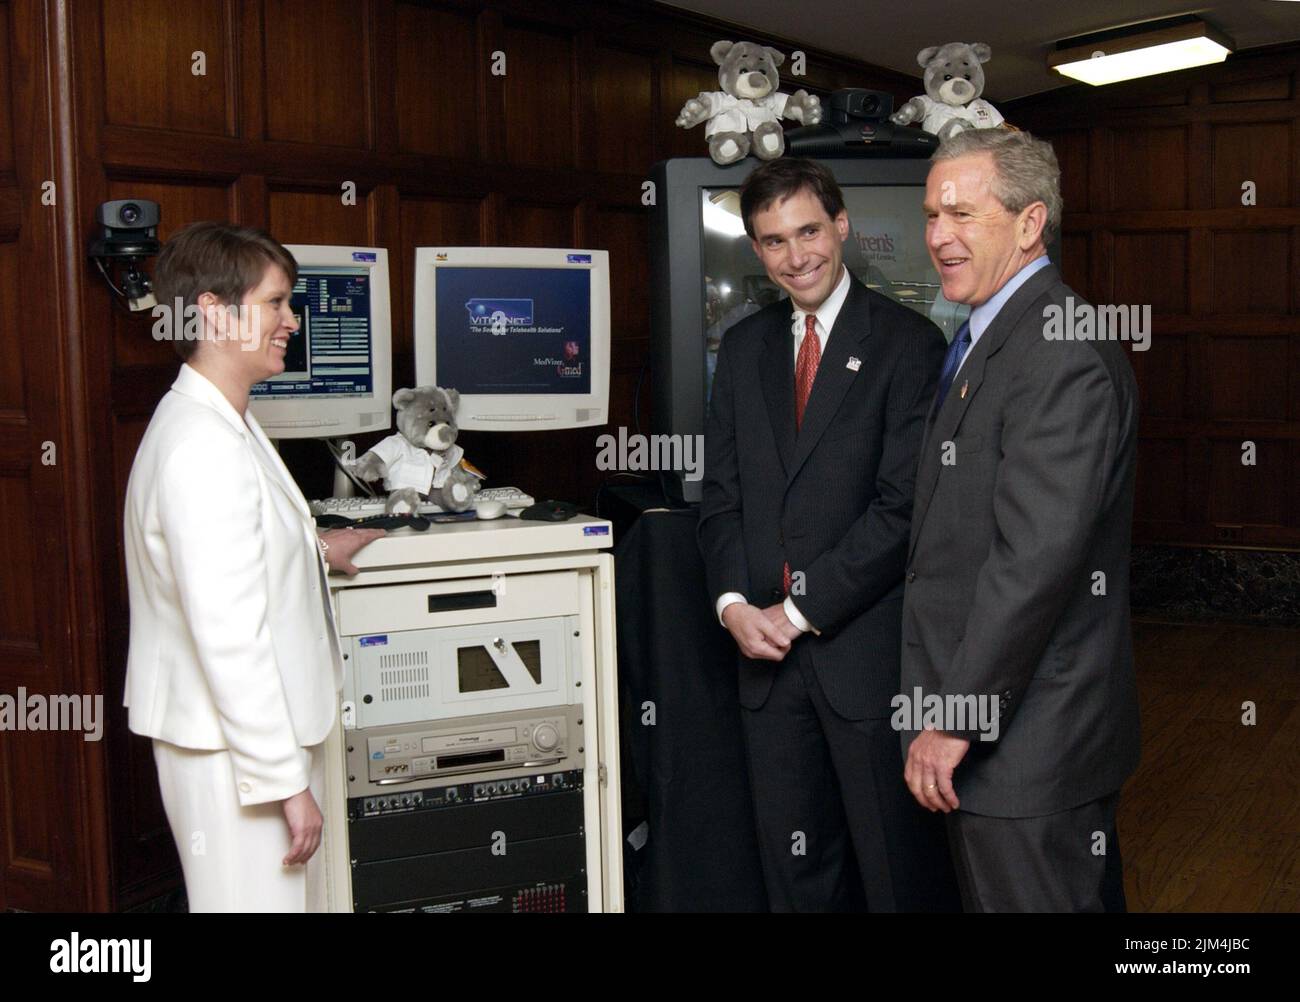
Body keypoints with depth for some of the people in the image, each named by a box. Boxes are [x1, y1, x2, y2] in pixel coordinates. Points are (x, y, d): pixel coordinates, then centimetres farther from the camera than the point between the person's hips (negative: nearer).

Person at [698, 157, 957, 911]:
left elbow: (904, 504, -13)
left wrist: (801, 611, -13)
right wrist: (734, 603, -5)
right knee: (795, 868, 15)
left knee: (901, 871, 6)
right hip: (769, 652, 5)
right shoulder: (744, 348, 12)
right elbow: (722, 495, 11)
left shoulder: (908, 343, -7)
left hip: (870, 650, -5)